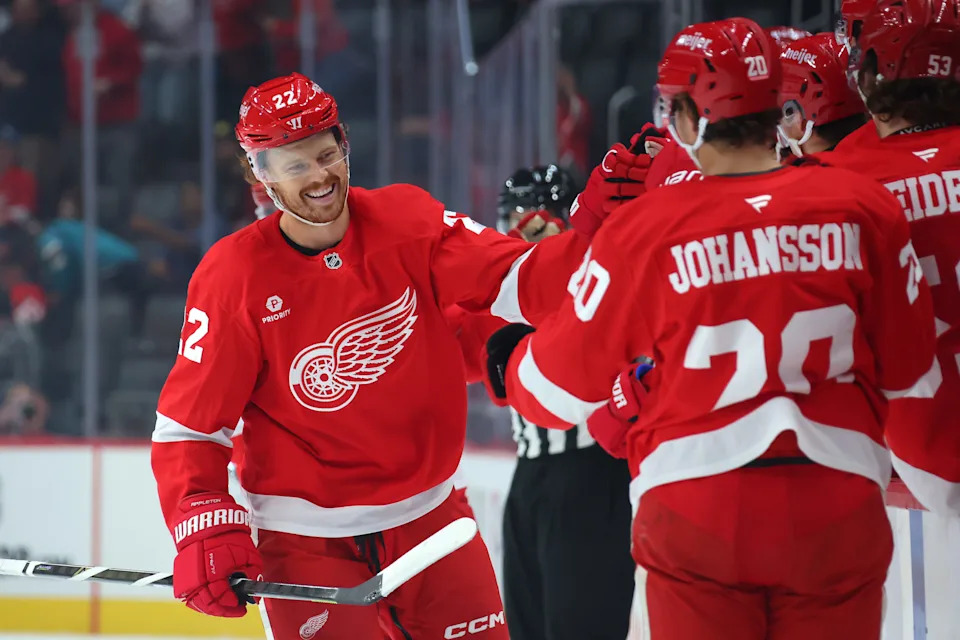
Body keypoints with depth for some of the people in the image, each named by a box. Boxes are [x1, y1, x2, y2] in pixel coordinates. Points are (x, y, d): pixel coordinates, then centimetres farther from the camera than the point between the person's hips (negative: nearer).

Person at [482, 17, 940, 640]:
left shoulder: (640, 230, -8)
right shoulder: (865, 209, -4)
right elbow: (912, 376, 4)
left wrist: (509, 363, 25)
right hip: (839, 506, 1)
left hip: (696, 502, -1)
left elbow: (564, 388, 2)